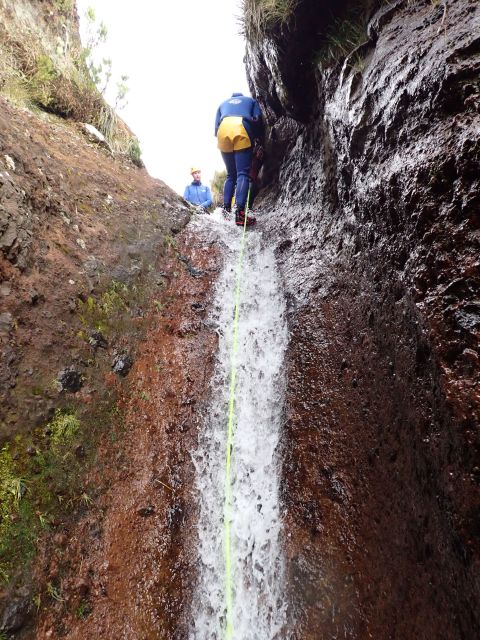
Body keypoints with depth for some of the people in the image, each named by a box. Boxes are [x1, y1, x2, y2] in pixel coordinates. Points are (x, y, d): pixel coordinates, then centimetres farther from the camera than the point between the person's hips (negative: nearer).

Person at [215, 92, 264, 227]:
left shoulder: (223, 104, 37)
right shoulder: (251, 100, 32)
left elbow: (216, 126, 22)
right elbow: (258, 121, 14)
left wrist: (221, 140, 30)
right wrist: (259, 140, 21)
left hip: (223, 131, 3)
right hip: (242, 130, -3)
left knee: (230, 175, 15)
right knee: (243, 174, -11)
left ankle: (226, 209, 4)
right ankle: (240, 213, -27)